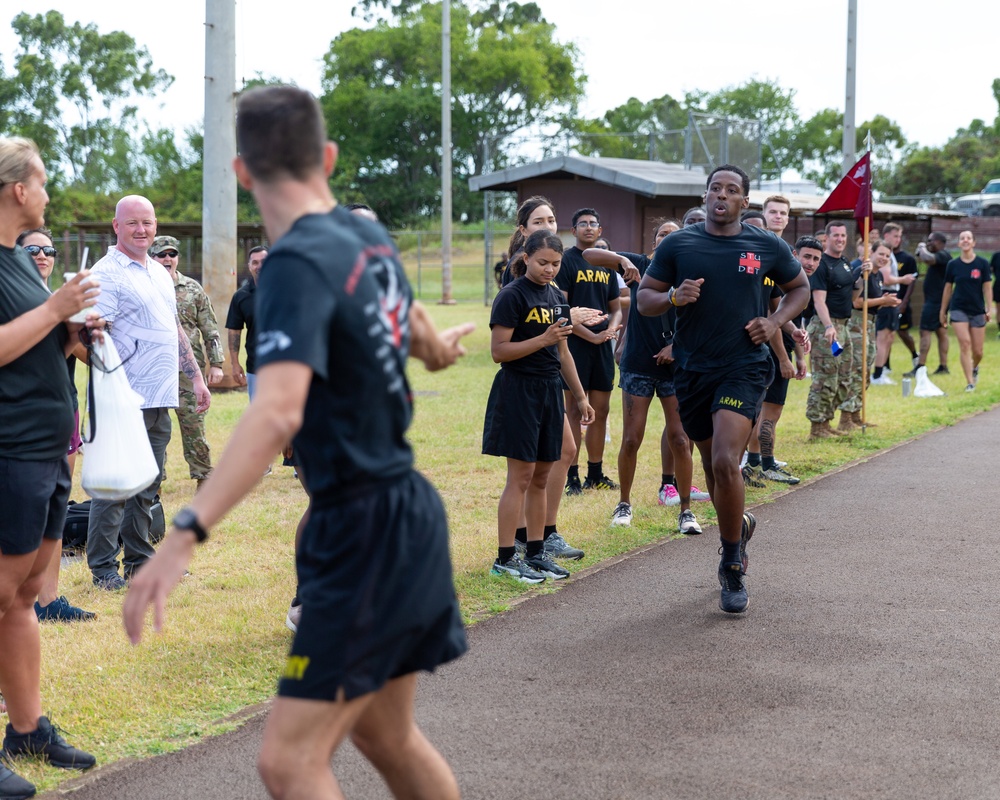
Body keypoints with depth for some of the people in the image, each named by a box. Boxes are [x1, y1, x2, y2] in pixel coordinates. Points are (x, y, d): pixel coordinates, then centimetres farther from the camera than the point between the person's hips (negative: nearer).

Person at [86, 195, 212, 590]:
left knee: (147, 485, 13)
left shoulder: (160, 273, 19)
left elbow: (176, 329, 26)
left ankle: (139, 561, 22)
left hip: (161, 400, 8)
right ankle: (103, 567, 5)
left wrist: (196, 377, 23)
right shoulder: (107, 273, -8)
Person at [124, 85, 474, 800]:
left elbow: (278, 412, -33)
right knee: (386, 736, 21)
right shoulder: (371, 239, 6)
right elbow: (411, 326, 28)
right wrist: (436, 344, 53)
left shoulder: (299, 262, -19)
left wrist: (184, 538, -39)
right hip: (407, 511, 9)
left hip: (365, 530, -9)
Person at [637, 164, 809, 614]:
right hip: (691, 369, 3)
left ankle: (732, 569, -5)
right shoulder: (677, 245, 3)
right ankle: (739, 524, 46)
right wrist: (673, 297, -16)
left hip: (744, 366, -3)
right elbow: (643, 299, 6)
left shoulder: (767, 247, 2)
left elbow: (800, 287, 18)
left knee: (725, 463, -20)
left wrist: (776, 322, 0)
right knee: (713, 467, 14)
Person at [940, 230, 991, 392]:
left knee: (977, 351, 4)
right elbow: (948, 288, 7)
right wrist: (943, 311, 9)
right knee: (964, 343, -14)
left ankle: (974, 368, 39)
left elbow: (986, 288, 0)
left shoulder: (982, 263, -2)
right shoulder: (953, 264, 0)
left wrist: (988, 309, -7)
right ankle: (970, 383, -8)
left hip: (978, 310, 0)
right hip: (958, 309, 0)